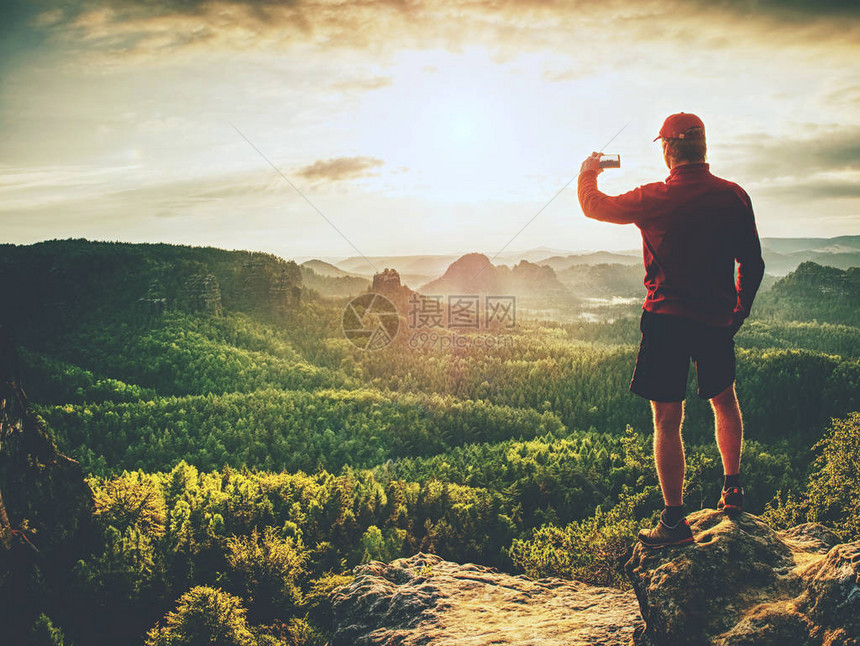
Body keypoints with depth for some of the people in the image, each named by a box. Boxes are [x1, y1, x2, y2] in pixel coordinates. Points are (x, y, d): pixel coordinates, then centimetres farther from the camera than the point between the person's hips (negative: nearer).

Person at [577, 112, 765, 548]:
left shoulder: (654, 199, -12)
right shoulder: (734, 197, -1)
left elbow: (595, 206, 5)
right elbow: (752, 264, 6)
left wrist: (588, 173, 26)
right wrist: (738, 311, 21)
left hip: (666, 319, -4)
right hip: (717, 319, 4)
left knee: (667, 421, 1)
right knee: (724, 400, 27)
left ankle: (675, 521, 5)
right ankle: (732, 489, 35)